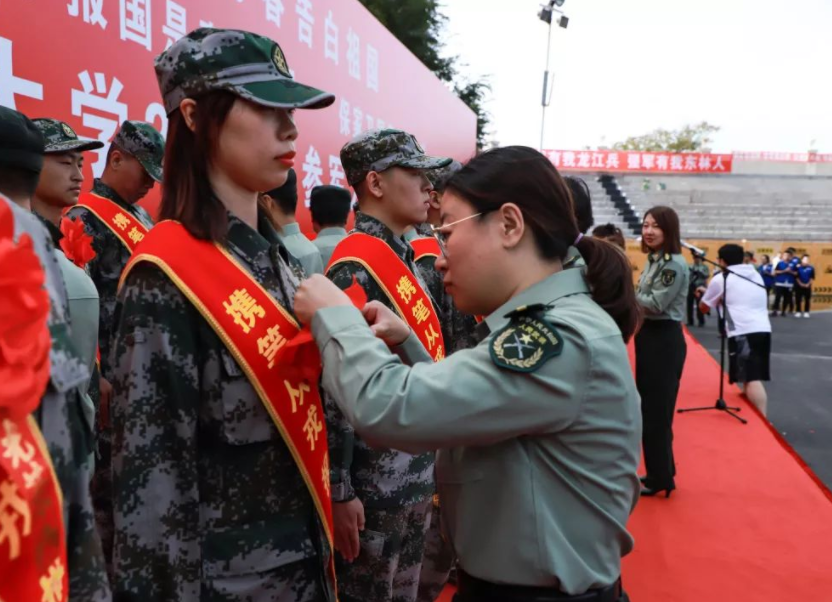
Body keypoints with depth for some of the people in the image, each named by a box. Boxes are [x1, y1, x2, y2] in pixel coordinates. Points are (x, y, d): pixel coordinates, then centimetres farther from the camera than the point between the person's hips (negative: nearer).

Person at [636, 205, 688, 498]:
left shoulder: (675, 263, -16)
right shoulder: (653, 260, 13)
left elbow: (656, 303, -22)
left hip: (665, 340, -10)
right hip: (648, 337, 10)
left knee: (657, 411, -1)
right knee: (648, 409, 16)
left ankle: (660, 478, 12)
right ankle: (661, 472, 29)